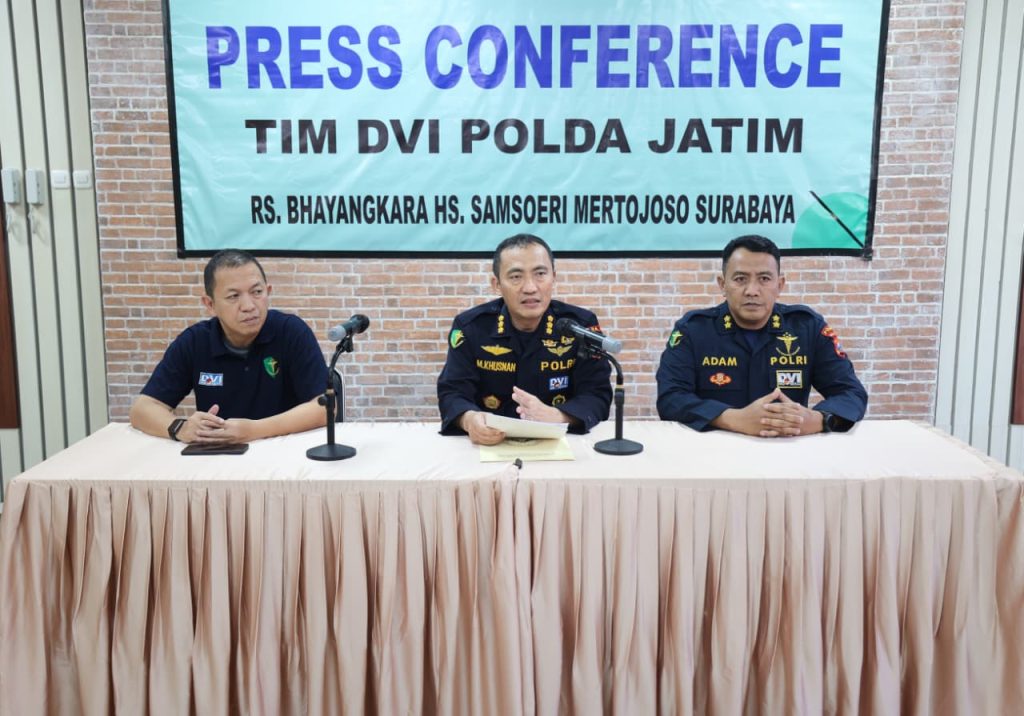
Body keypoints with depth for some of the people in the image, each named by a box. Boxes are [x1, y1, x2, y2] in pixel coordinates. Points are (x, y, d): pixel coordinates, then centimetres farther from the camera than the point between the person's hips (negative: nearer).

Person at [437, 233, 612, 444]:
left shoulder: (582, 325, -4)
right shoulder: (469, 326, -3)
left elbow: (597, 396, -8)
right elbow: (452, 392, -5)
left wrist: (556, 416, -30)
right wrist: (469, 419, -30)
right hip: (489, 444, 0)